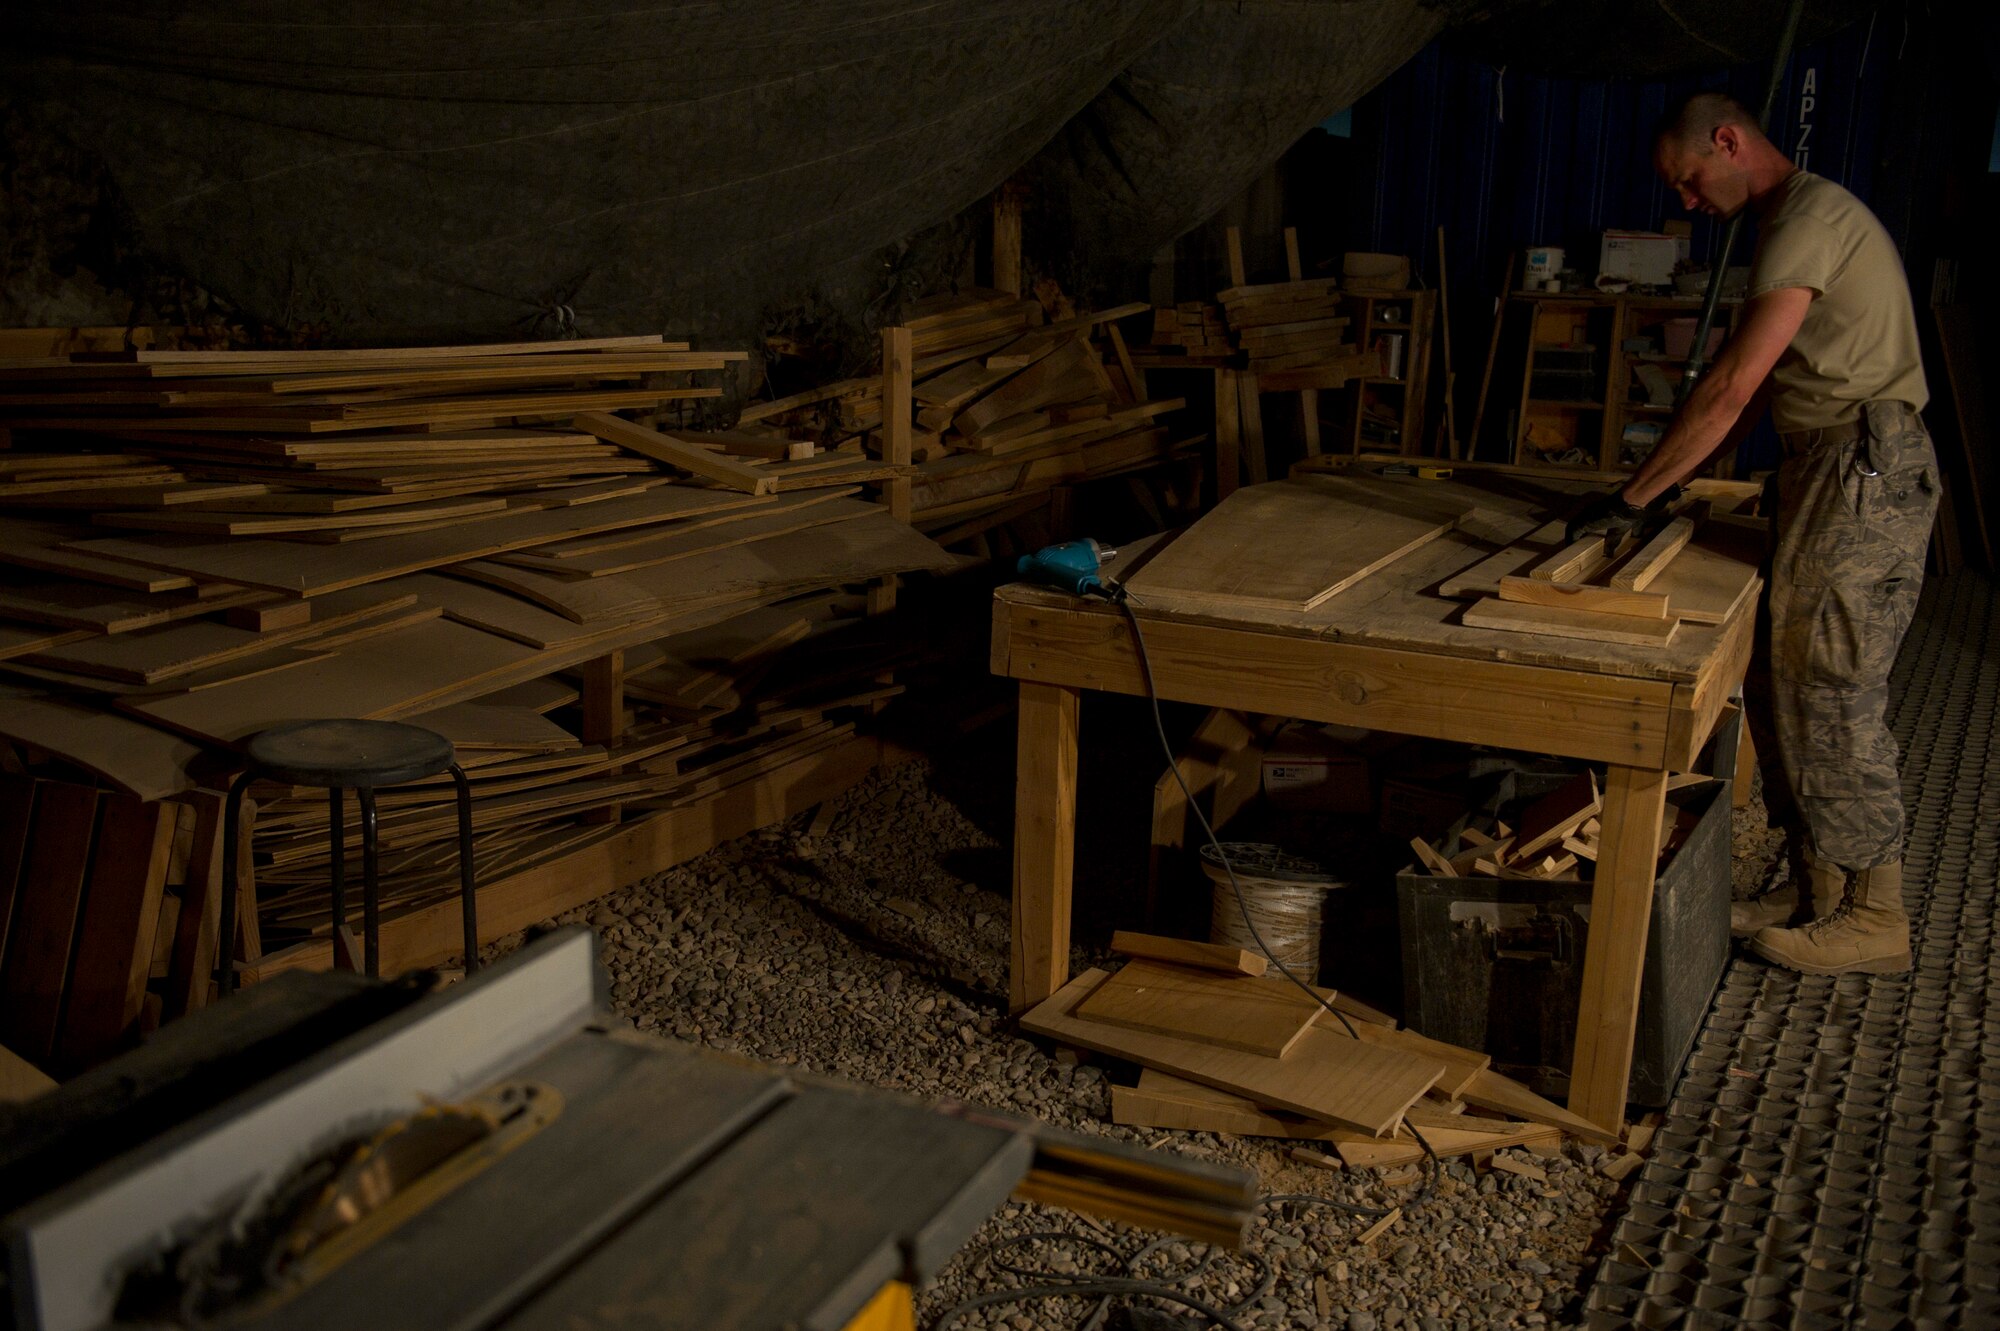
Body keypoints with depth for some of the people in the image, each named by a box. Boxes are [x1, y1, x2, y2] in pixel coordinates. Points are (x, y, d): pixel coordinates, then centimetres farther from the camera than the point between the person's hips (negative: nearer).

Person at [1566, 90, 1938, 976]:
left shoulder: (1811, 216, -14)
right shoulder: (1798, 221, 19)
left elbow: (1731, 386, -21)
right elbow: (1752, 390, 20)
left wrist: (1633, 497, -17)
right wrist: (1668, 481, 15)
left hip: (1863, 472, -10)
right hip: (1832, 473, 10)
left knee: (1829, 696, -5)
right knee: (1786, 687, 12)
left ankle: (1872, 917, 5)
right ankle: (1817, 887, 21)